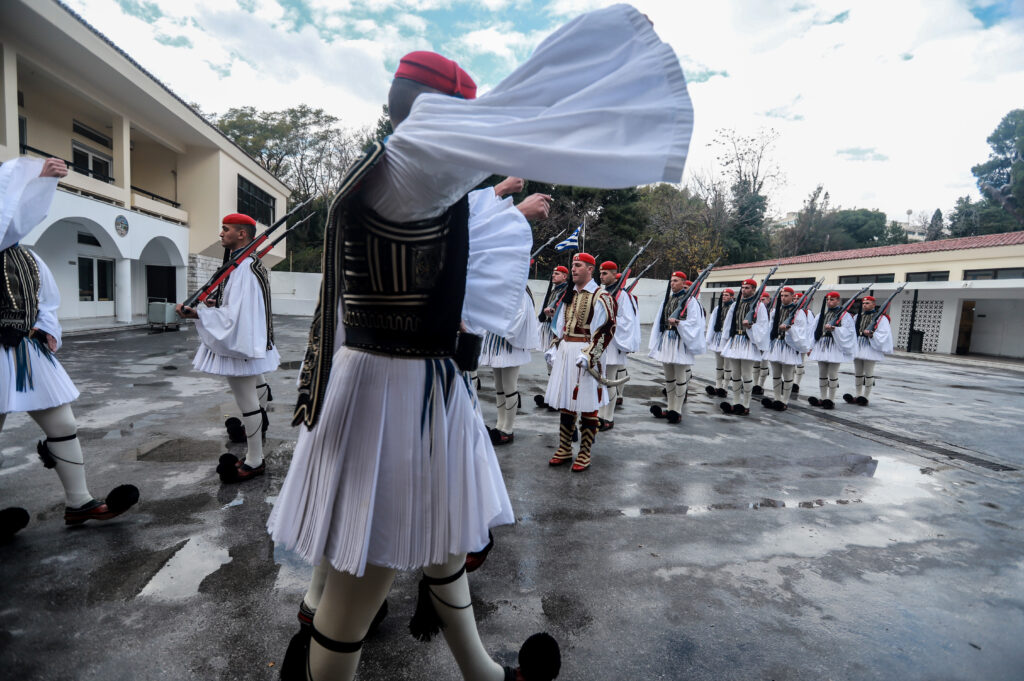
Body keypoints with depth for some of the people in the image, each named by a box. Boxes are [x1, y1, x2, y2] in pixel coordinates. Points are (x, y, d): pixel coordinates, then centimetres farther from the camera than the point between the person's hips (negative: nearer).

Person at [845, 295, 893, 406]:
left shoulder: (880, 318, -2)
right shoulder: (857, 317, 13)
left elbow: (884, 334, -11)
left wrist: (872, 335, -24)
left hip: (870, 348, -5)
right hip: (857, 347, 5)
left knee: (868, 373, 1)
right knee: (858, 372, 11)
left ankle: (865, 396, 9)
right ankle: (858, 395, 21)